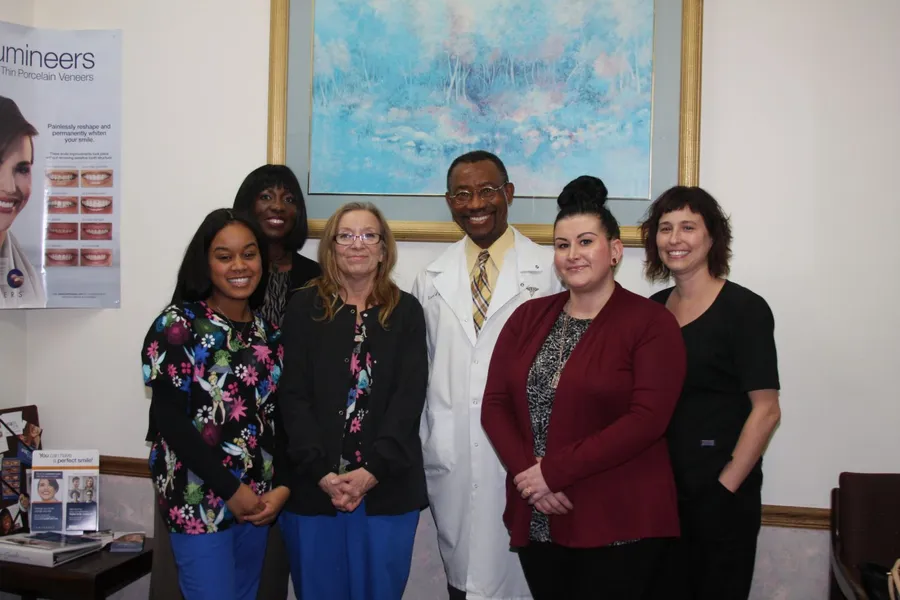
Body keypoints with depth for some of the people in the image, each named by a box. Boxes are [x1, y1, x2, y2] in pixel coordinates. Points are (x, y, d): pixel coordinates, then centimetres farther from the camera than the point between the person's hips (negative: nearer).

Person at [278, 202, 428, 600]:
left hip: (387, 487, 1)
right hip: (313, 486, 0)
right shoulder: (304, 307, 3)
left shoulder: (406, 311, 5)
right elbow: (293, 396, -4)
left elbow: (409, 397, -4)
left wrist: (372, 470, -14)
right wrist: (321, 472, -14)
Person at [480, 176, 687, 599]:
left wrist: (555, 472, -17)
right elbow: (495, 405, 4)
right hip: (537, 519, 5)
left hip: (618, 523, -4)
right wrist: (527, 472, -13)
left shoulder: (651, 322, -6)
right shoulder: (528, 317, 8)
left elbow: (647, 419, -16)